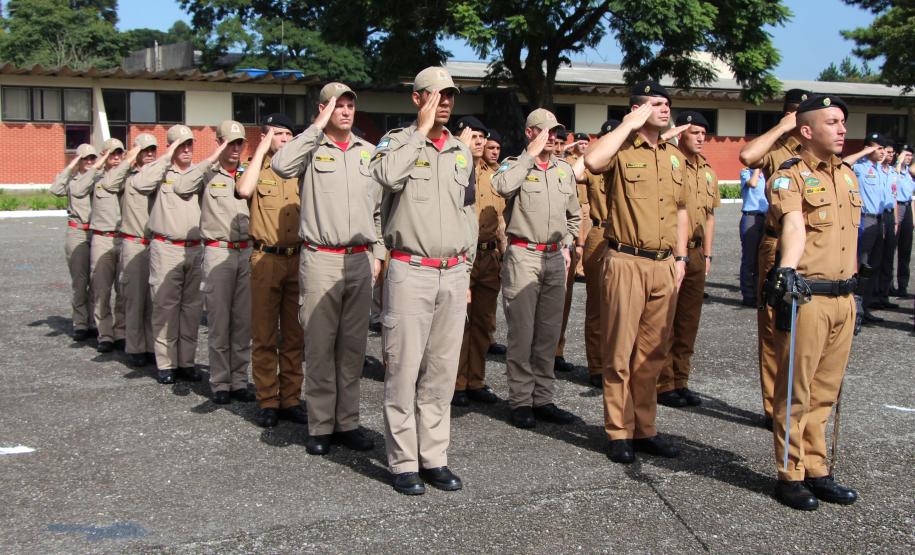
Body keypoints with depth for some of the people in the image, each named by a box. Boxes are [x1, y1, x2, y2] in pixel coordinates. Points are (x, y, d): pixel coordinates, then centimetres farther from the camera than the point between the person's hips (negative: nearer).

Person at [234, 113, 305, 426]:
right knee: (265, 335, 1)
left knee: (295, 335, 7)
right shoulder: (256, 169, 6)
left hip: (299, 259, 3)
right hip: (266, 259, -3)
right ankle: (267, 401, 9)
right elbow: (243, 190, -18)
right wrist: (262, 149, -11)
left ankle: (290, 399, 14)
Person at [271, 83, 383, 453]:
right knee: (320, 345, 0)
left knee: (353, 345, 8)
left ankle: (347, 422, 16)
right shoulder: (311, 148, 1)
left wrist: (378, 252, 11)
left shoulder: (369, 152, 12)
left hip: (361, 260, 4)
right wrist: (318, 127, -15)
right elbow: (281, 165, -22)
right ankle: (320, 427, 9)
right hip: (320, 259, -3)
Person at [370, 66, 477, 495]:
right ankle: (403, 462, 5)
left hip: (453, 274, 5)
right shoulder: (397, 141, 0)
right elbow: (387, 174, -25)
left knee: (442, 371, 8)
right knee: (404, 368, -3)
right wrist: (422, 130, -15)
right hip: (410, 271, -5)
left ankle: (434, 457, 17)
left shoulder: (462, 152, 15)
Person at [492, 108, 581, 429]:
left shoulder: (565, 170, 13)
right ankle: (520, 402, 7)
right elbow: (503, 186, -29)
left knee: (549, 333, 9)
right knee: (522, 333, -2)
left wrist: (567, 246, 15)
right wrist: (531, 154, -18)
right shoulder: (515, 165, -3)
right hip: (523, 256, -5)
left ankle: (543, 399, 18)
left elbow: (574, 215, 25)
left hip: (555, 258, 5)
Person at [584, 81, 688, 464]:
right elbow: (592, 161, -28)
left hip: (664, 264, 6)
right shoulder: (621, 149, -4)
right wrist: (629, 126, -17)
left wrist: (680, 257, 14)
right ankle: (619, 433, 9)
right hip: (627, 262, -6)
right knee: (620, 351, 0)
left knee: (652, 352, 11)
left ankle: (645, 429, 21)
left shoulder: (674, 156, 16)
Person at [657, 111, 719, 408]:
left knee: (689, 322, 12)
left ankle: (680, 381, 22)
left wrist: (707, 254, 16)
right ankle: (663, 384, 9)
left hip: (695, 254, 7)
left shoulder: (707, 171, 14)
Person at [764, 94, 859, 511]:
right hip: (807, 297, -7)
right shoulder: (790, 176, -9)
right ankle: (790, 475, 10)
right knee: (796, 391, 1)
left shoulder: (848, 175, 16)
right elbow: (793, 225, -28)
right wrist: (787, 269, -45)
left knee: (825, 391, 13)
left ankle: (816, 470, 23)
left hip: (843, 298, 7)